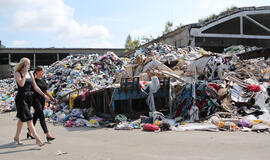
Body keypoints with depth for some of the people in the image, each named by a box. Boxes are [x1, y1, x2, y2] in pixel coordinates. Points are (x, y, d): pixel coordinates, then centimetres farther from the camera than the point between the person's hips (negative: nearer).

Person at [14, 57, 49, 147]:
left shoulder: (30, 74, 11)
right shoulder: (17, 73, -6)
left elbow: (35, 87, 14)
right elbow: (21, 84, -23)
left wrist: (43, 95, 9)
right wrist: (25, 74, -16)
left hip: (28, 97, 7)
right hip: (21, 98, -7)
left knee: (22, 118, 17)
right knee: (28, 118, -12)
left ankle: (17, 137, 31)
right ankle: (37, 139, -16)